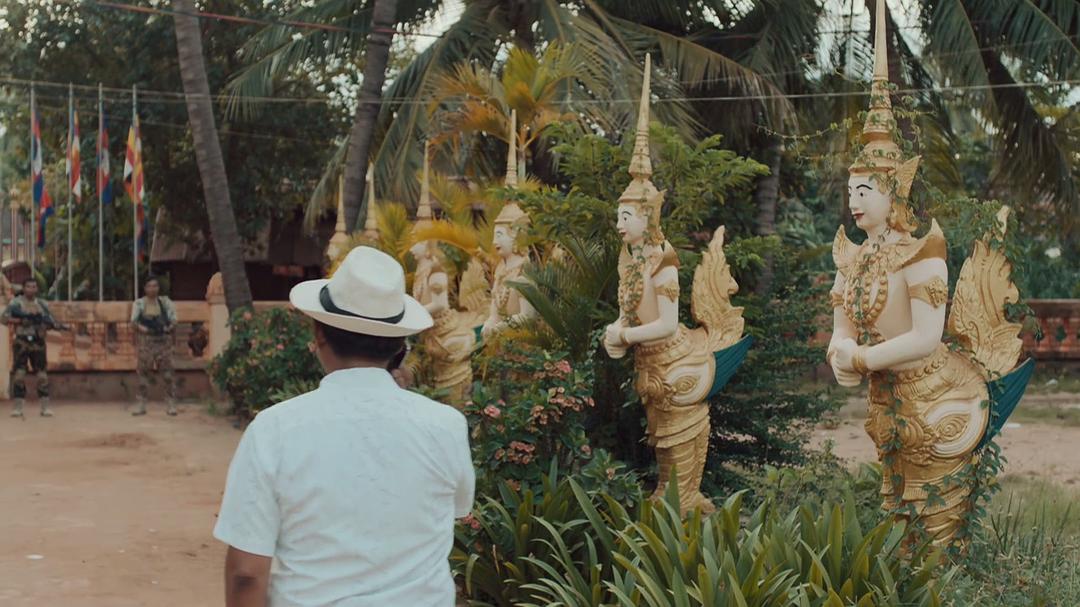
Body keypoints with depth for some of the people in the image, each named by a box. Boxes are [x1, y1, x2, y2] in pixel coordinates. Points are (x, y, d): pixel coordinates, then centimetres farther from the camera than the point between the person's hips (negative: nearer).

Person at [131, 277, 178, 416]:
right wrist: (140, 327, -18)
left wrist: (169, 327, -13)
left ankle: (171, 404, -3)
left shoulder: (165, 302, 9)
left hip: (163, 338, 0)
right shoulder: (139, 303, 8)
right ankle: (142, 404, 7)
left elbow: (173, 319, 7)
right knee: (144, 370, 0)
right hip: (146, 339, 0)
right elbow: (134, 320, 2)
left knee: (167, 370, -6)